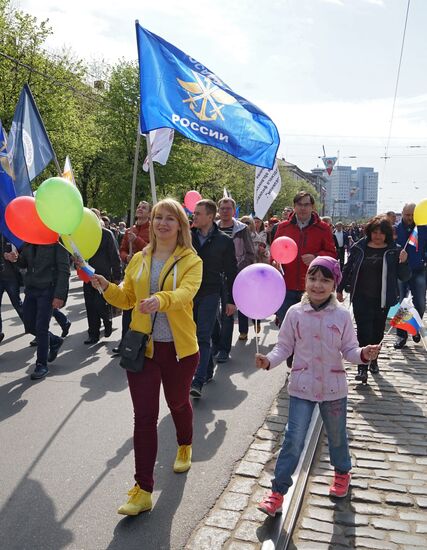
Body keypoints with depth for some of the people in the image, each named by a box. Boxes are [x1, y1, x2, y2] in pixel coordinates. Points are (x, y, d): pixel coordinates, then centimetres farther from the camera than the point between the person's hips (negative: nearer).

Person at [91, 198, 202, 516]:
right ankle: (143, 490, 6)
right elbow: (126, 299, 9)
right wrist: (106, 288, -10)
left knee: (178, 402, 21)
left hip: (179, 348, -2)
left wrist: (160, 300, -45)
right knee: (144, 416, -2)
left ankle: (185, 447, 53)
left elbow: (186, 292, -26)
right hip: (142, 346, 2)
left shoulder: (191, 261, -6)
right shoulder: (139, 260, 7)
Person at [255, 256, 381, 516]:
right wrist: (269, 360, -20)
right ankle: (278, 491, 10)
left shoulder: (342, 315, -8)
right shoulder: (295, 313, -8)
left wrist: (364, 354, -24)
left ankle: (342, 472, 50)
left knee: (337, 435, 20)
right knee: (294, 439, -3)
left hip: (333, 387, 1)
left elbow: (349, 350, -4)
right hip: (302, 387, -1)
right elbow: (285, 347, -3)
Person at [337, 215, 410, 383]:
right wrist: (340, 289, 11)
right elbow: (348, 269, 9)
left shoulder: (394, 250, -2)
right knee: (364, 331, -6)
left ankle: (373, 360, 34)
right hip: (361, 298, -1)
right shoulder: (359, 248, 0)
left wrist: (403, 262, -19)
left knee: (377, 332, 13)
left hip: (382, 299, 1)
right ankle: (362, 367, -3)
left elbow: (404, 277, 0)